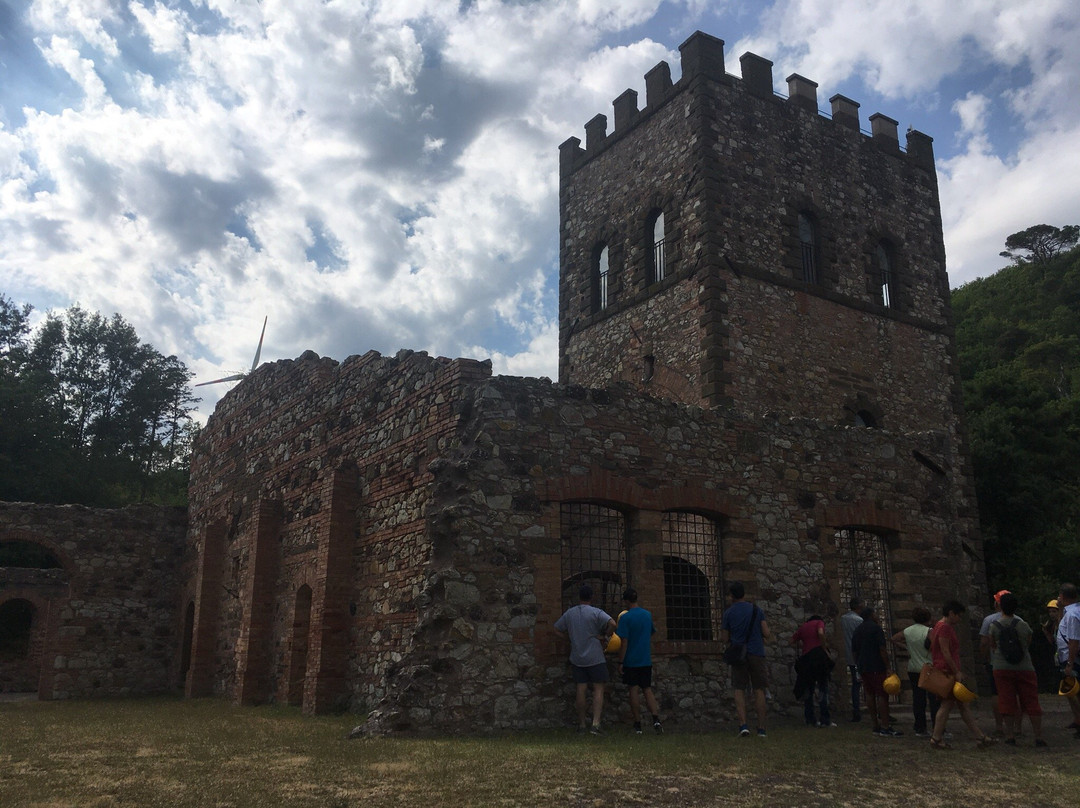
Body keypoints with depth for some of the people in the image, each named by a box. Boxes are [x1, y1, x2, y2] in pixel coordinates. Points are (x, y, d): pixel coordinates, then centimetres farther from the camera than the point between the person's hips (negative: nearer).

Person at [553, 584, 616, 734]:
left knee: (581, 690, 8)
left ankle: (581, 724, 12)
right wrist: (605, 637, -7)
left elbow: (557, 630, 14)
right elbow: (612, 624, -22)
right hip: (595, 658, -4)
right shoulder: (596, 613, -8)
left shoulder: (569, 613, 6)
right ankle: (596, 723, -12)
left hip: (577, 658, 4)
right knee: (598, 689, -1)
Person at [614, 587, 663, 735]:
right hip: (646, 661, 4)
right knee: (647, 690, 9)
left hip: (631, 661, -4)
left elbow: (624, 642, -14)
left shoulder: (626, 618, -12)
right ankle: (656, 719, -8)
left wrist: (620, 662, -8)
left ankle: (638, 724, 8)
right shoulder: (648, 615, 5)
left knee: (634, 690, 4)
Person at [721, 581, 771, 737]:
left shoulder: (729, 613, 0)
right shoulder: (757, 609, 3)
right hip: (756, 654, 1)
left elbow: (724, 638, 0)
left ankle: (743, 724, -11)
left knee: (739, 689, 3)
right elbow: (766, 633, 0)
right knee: (759, 690, 6)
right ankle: (761, 728, 6)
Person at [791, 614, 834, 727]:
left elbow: (792, 642, 16)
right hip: (819, 656, -4)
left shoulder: (802, 627, 21)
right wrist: (825, 649, -7)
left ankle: (810, 719, 13)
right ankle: (824, 720, -5)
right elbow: (820, 633, -14)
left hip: (805, 658, 4)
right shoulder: (819, 622, 8)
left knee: (808, 689, 12)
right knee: (823, 688, 0)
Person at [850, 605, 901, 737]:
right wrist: (888, 668, -13)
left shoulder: (857, 630, 15)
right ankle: (885, 727, -8)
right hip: (877, 667, -8)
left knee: (870, 695, 8)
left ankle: (876, 726, 11)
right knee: (882, 695, -6)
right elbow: (882, 649, -14)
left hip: (863, 667, 8)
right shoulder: (876, 628, -8)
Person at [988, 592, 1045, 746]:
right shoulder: (1023, 625, -8)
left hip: (1002, 668, 0)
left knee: (1007, 702, 5)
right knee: (1031, 702, 7)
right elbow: (1028, 644, 6)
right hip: (1024, 668, 0)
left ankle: (1010, 735, 6)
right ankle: (1039, 736, 6)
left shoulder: (994, 626, -7)